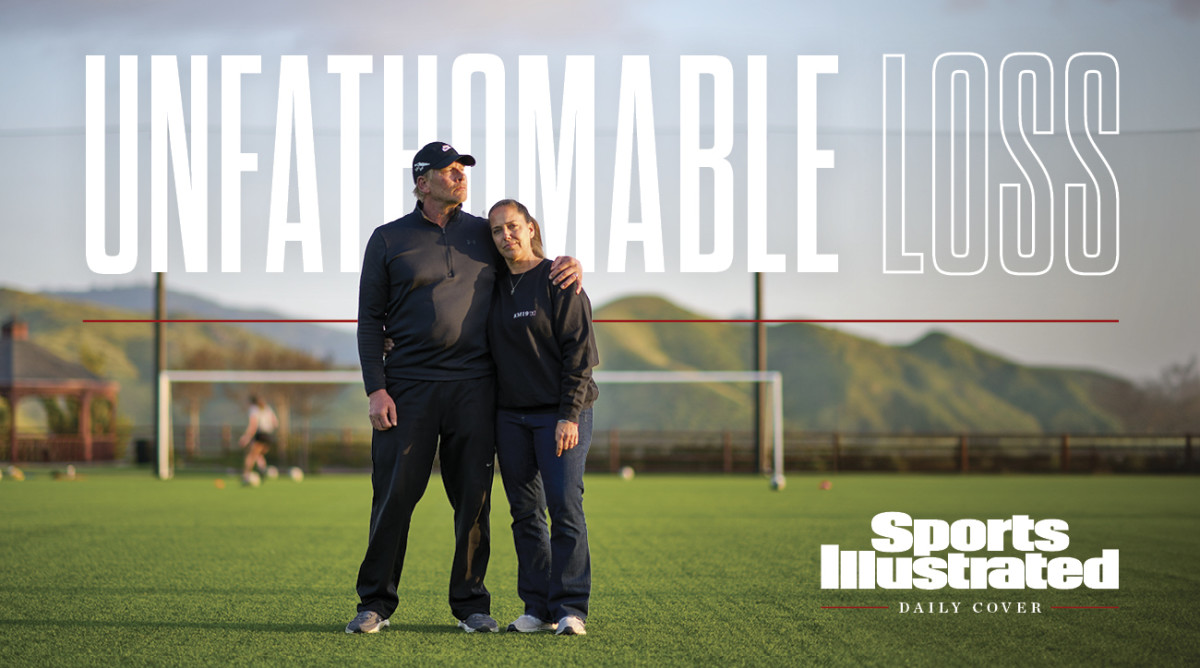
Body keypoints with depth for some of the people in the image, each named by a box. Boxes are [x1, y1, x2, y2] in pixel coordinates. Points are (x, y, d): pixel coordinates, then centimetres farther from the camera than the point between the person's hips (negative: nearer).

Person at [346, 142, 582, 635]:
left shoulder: (485, 234, 13)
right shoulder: (388, 240, 6)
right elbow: (370, 318, 4)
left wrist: (568, 266, 3)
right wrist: (375, 389, -6)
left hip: (474, 386, 2)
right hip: (408, 386, -2)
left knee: (474, 497, 3)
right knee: (393, 494, -4)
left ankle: (471, 603, 13)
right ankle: (375, 602, 5)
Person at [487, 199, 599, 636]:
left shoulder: (558, 281, -6)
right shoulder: (494, 288, 11)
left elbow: (580, 351, -11)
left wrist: (569, 416, -17)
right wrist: (488, 417, 11)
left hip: (560, 414, -6)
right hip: (510, 415, 6)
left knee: (565, 506, -10)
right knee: (525, 513, 5)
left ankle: (570, 608, -6)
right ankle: (538, 608, 9)